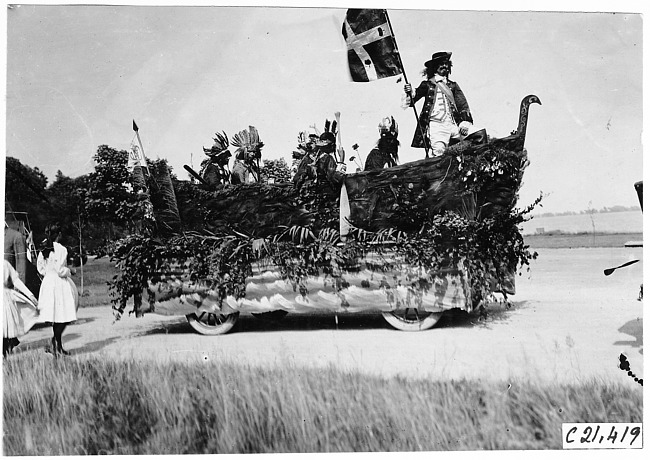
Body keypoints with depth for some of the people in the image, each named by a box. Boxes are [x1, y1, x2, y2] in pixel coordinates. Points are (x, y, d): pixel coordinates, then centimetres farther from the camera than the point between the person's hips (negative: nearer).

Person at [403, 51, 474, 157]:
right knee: (439, 152, -22)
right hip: (436, 124, -3)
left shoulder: (453, 85, 22)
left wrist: (465, 122, -2)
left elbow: (463, 105, 14)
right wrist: (409, 93, -14)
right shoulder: (427, 85, 14)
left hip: (452, 124, 3)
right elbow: (412, 101, 9)